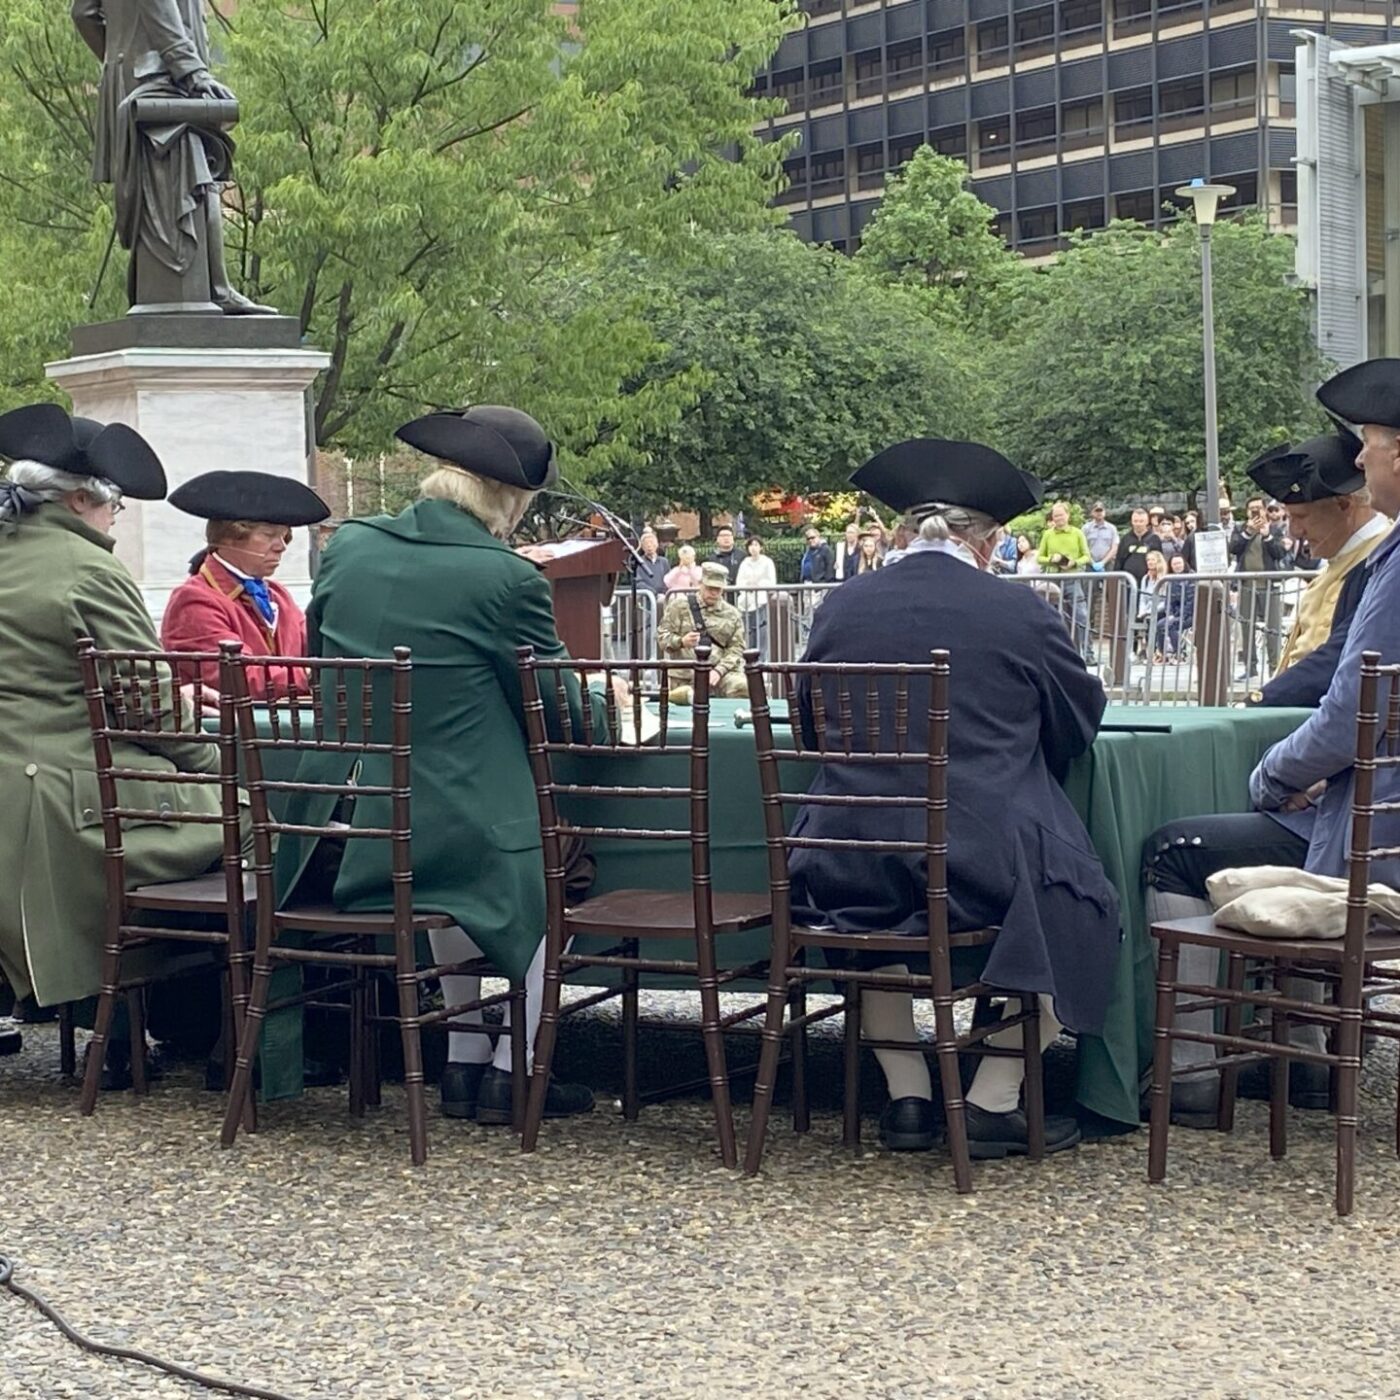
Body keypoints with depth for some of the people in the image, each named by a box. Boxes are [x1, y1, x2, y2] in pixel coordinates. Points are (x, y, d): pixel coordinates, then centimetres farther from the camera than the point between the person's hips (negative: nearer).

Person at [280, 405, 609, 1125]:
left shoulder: (348, 545, 2)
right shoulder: (507, 578, -14)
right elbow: (558, 712, -4)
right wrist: (607, 707, 18)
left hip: (340, 831, 6)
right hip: (456, 834, -6)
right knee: (555, 872, 24)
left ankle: (463, 1063, 33)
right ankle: (510, 1073, 22)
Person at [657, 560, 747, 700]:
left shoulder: (731, 614, 11)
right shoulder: (680, 606, 5)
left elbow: (736, 648, 5)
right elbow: (662, 635, 3)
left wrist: (718, 671, -12)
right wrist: (681, 642, -20)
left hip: (720, 669, 1)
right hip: (684, 674, -1)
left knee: (742, 688, -25)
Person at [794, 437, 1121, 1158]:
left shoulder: (841, 606, 3)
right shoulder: (1017, 612, -6)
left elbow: (812, 722, 18)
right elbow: (1083, 714, 10)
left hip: (850, 869, 4)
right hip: (983, 863, -3)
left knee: (873, 916, 35)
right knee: (1076, 903, 22)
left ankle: (906, 1097, 28)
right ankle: (995, 1100, 16)